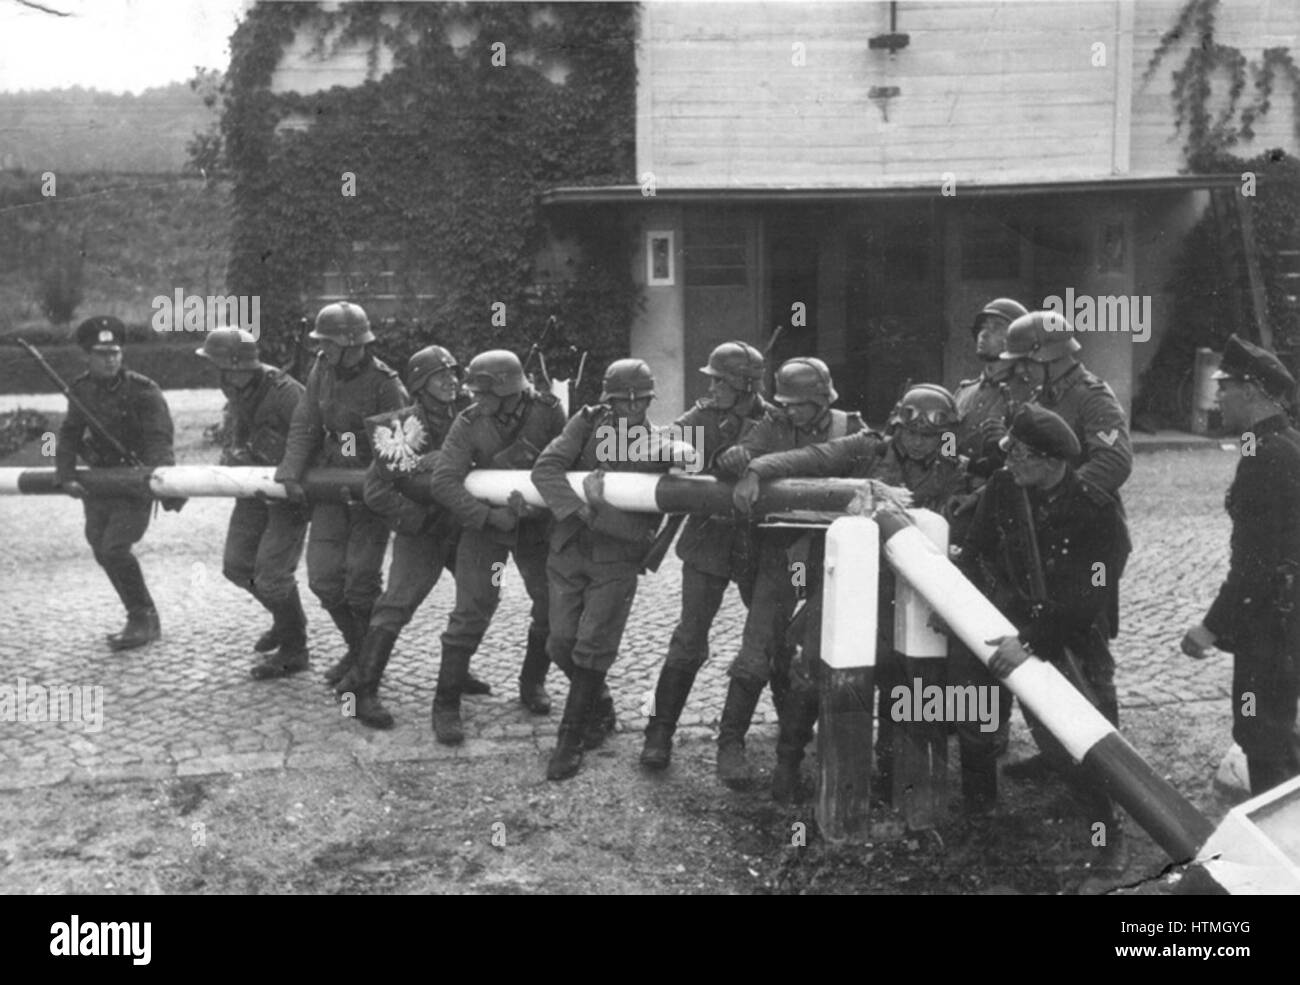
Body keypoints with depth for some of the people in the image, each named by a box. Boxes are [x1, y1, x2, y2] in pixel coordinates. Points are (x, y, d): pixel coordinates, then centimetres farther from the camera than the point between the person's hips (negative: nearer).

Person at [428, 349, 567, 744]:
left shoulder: (548, 412, -16)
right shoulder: (469, 423, -19)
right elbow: (444, 481, -23)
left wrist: (538, 501, -27)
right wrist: (489, 515, -32)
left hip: (537, 522, 2)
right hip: (485, 522, -2)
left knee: (554, 604, 5)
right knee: (472, 609, -9)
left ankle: (532, 682, 29)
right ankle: (446, 704, 2)